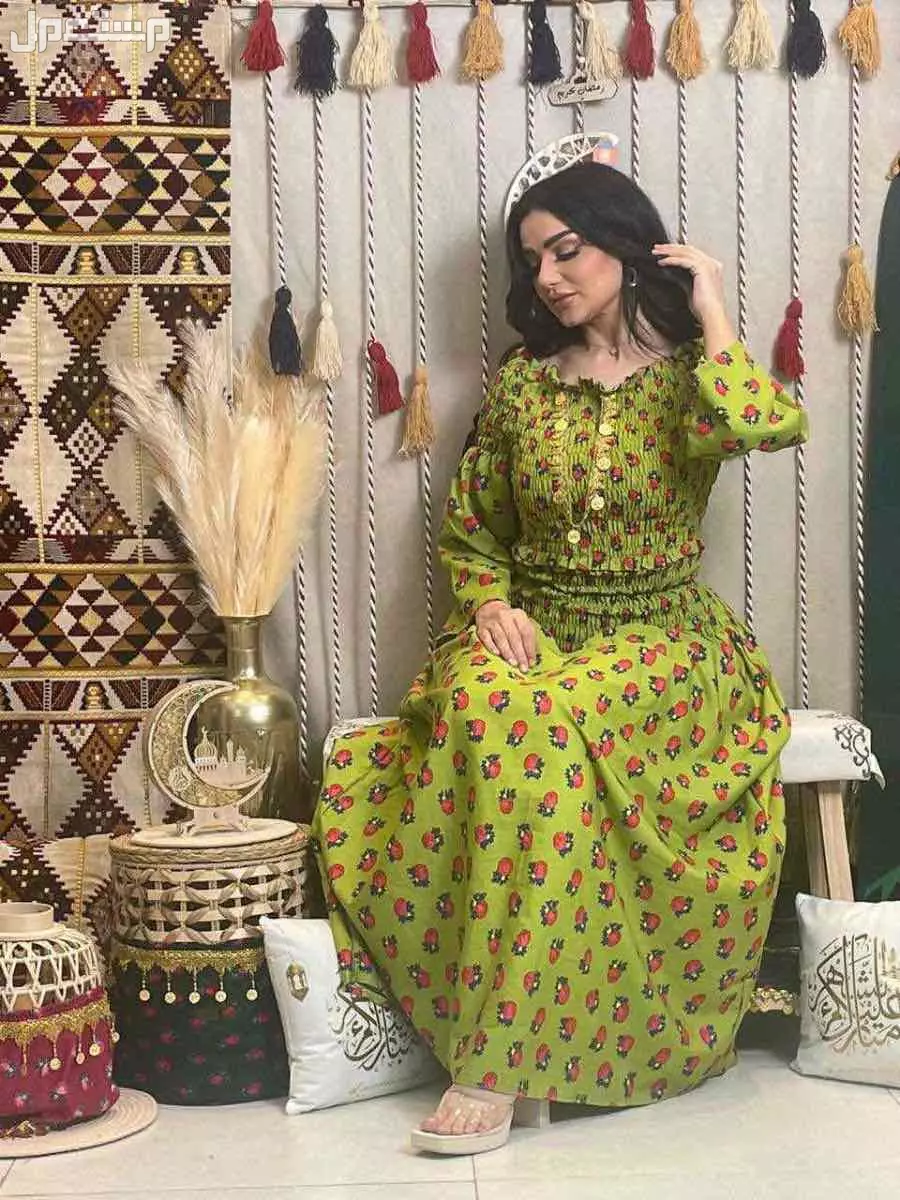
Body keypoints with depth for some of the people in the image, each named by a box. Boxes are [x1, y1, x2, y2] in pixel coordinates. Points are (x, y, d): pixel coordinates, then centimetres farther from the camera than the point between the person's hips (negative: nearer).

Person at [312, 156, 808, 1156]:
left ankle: (499, 1060, -29)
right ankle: (504, 1041, -23)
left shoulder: (690, 376, 0)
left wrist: (712, 314, -12)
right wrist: (493, 606, -5)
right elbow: (468, 529, 15)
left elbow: (763, 427, -26)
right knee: (483, 706, -33)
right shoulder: (521, 383, 9)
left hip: (658, 640, -3)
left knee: (539, 726, -35)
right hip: (533, 630, 3)